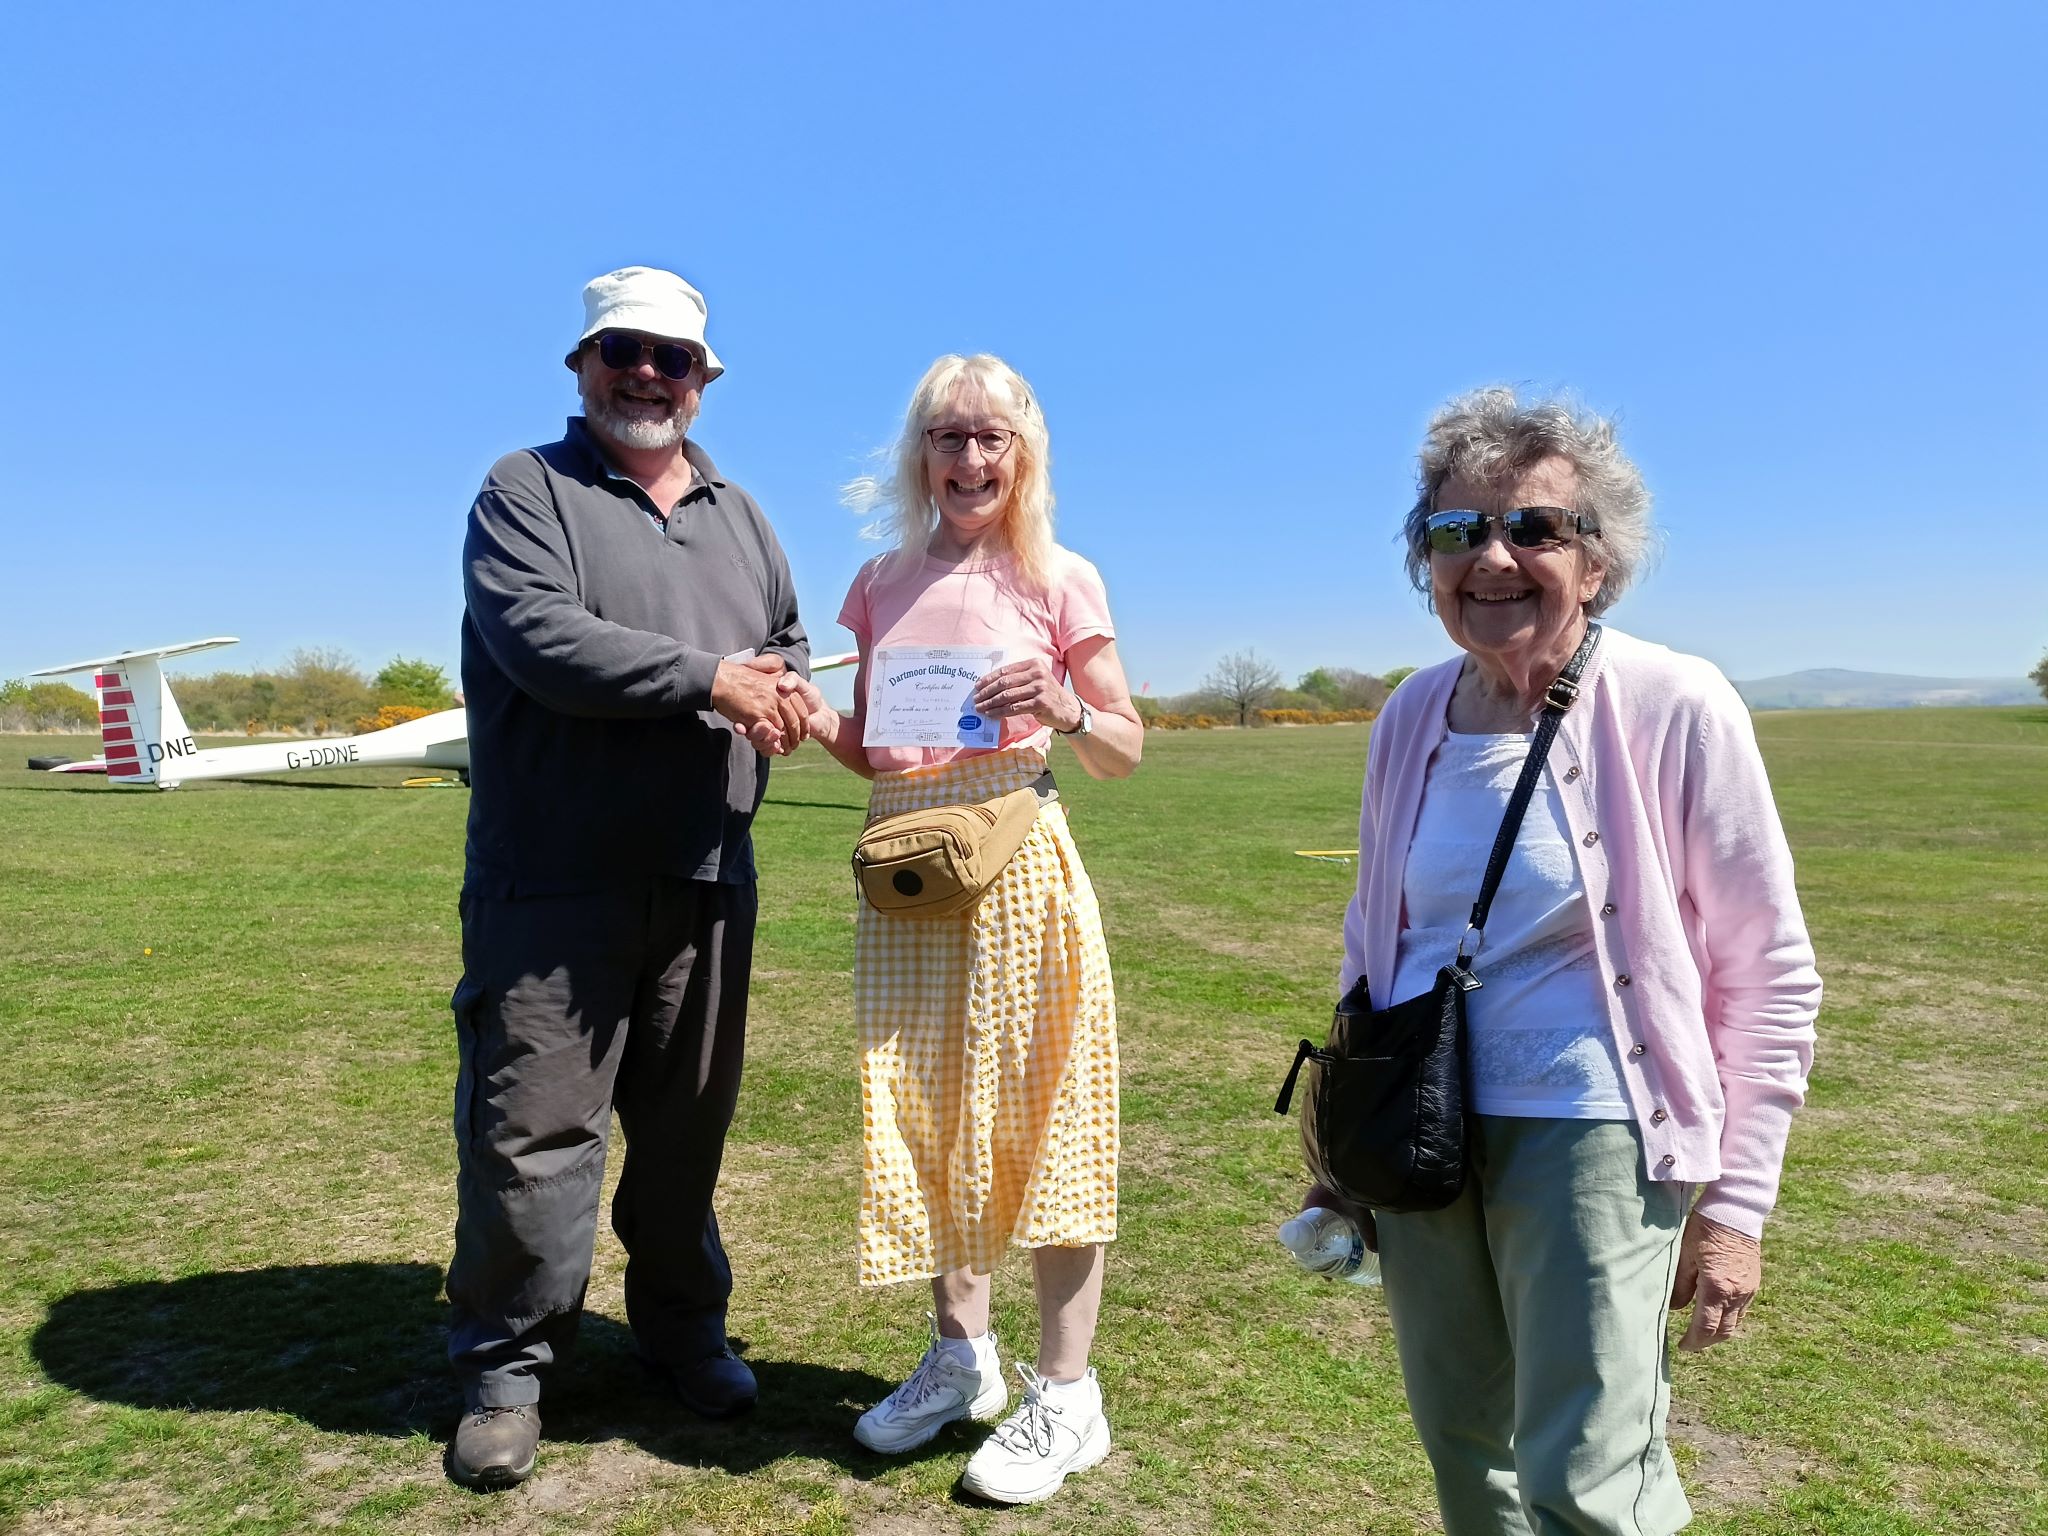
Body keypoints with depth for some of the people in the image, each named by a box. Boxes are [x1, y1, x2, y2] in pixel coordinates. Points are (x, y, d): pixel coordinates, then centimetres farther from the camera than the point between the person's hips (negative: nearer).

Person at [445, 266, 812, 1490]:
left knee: (690, 1124, 14)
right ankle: (509, 1365, 18)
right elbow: (539, 639, -16)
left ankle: (683, 1324, 31)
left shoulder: (738, 514, 18)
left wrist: (784, 694, -2)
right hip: (556, 885, -4)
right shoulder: (527, 492, 0)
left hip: (707, 882, 5)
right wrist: (706, 678, -16)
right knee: (534, 1127, 0)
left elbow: (788, 643, 22)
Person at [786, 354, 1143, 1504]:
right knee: (922, 1108, 11)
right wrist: (810, 714, -4)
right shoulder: (882, 586, 11)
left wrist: (1064, 710, -16)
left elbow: (1127, 752, 3)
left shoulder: (1059, 579, 0)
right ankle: (962, 1354, 31)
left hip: (1016, 857, -4)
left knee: (1039, 1109, 1)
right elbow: (876, 752, 15)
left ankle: (1067, 1390, 17)